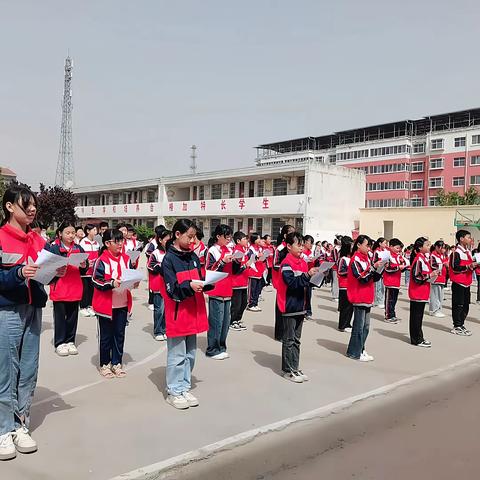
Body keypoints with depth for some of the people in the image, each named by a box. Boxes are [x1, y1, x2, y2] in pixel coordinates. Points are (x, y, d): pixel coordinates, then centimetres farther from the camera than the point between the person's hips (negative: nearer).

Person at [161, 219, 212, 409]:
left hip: (193, 312, 7)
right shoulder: (169, 259, -11)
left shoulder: (193, 256, 8)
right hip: (177, 314, -7)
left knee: (190, 354, 14)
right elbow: (173, 290, -16)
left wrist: (207, 283, -8)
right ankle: (174, 392, 17)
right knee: (177, 355, 3)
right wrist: (189, 286, -31)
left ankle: (184, 388, 27)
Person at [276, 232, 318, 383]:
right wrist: (307, 275, -31)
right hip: (289, 307, -8)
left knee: (296, 339, 14)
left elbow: (306, 283, 14)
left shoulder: (303, 263, 10)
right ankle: (288, 370, 11)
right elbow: (291, 283, -24)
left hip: (300, 306, 8)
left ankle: (295, 368, 23)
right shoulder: (286, 264, -14)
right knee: (289, 340, 2)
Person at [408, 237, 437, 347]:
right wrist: (430, 275, -17)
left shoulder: (423, 258, 13)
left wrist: (433, 273, 8)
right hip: (418, 293, -10)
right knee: (417, 316, -1)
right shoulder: (419, 259, -17)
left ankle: (418, 338, 23)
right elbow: (416, 278, -21)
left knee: (418, 316, 15)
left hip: (421, 293, 10)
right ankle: (417, 340, 6)